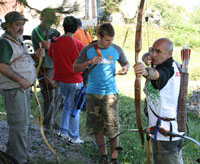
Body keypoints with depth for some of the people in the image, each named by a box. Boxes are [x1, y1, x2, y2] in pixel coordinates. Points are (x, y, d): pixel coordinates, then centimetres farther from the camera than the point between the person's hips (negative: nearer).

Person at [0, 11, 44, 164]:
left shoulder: (18, 41, 17)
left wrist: (36, 55, 9)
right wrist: (21, 80, -27)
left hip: (23, 88, 11)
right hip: (13, 90, -10)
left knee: (22, 123, 19)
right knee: (19, 125, -7)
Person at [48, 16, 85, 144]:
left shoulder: (55, 43, -4)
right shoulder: (78, 44, -17)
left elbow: (51, 55, 13)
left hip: (61, 80, 5)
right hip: (75, 80, -5)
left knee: (67, 106, 22)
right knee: (74, 109, 5)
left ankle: (63, 131, 28)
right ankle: (74, 137, 11)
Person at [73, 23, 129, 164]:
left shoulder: (116, 49, 0)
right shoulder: (88, 50, -2)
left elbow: (125, 62, 16)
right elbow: (75, 68, 2)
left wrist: (125, 68, -7)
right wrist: (89, 62, -15)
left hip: (110, 93, -1)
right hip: (92, 93, 1)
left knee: (112, 129, -3)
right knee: (96, 127, 10)